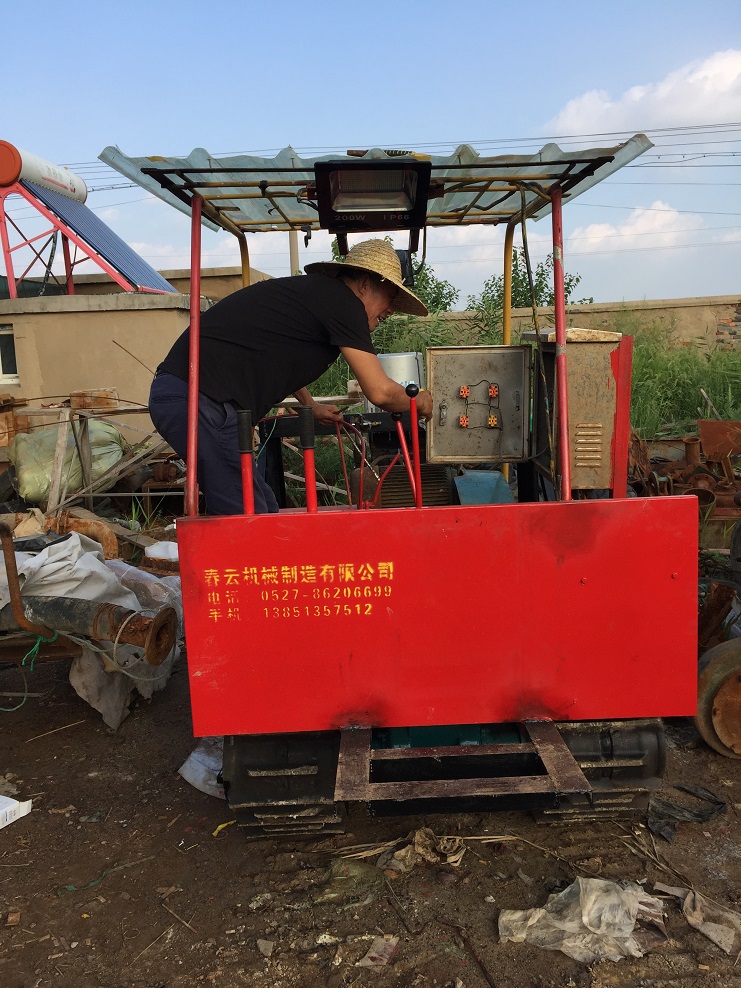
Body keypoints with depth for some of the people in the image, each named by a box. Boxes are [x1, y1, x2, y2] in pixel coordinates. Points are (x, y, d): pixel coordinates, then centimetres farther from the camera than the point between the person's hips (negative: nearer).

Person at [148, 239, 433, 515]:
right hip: (202, 400, -10)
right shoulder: (343, 302, -5)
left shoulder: (309, 289, 24)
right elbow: (380, 392, -5)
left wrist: (311, 407, 46)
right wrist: (420, 402, 14)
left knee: (265, 510, 10)